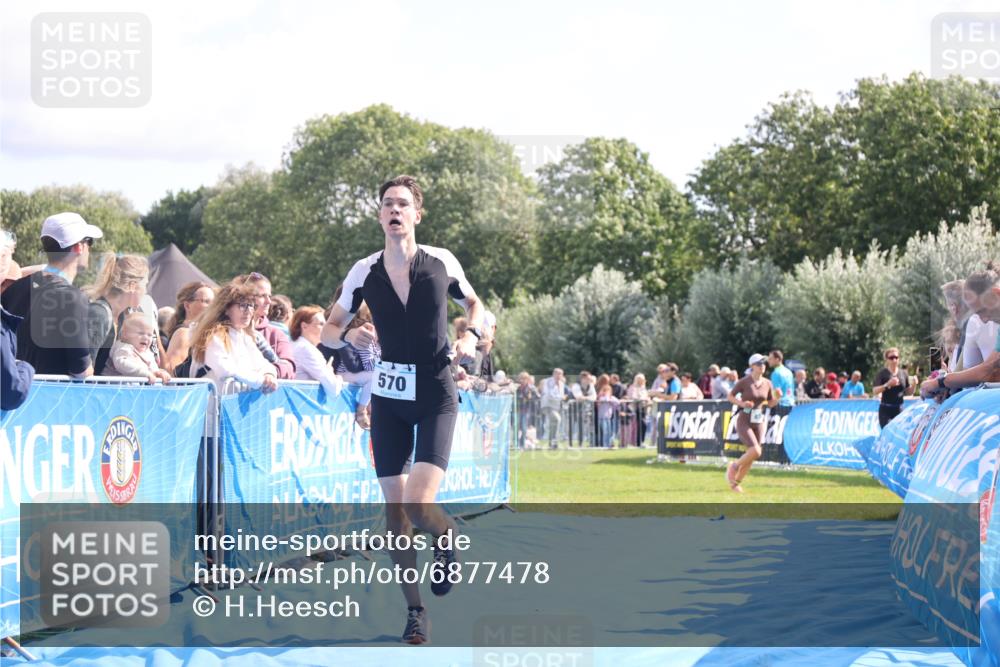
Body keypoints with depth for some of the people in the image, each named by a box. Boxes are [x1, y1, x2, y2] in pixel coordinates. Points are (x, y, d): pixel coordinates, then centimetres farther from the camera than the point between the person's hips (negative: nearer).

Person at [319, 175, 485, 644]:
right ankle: (414, 610, 18)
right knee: (394, 508, 3)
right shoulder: (364, 271, -1)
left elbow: (473, 302, 15)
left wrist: (471, 334, -6)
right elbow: (329, 331, 8)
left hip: (436, 396, -2)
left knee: (419, 504, -18)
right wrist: (349, 335, -14)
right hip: (388, 397, 2)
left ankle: (446, 536, 19)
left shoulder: (442, 262, -3)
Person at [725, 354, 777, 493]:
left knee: (752, 456, 4)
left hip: (759, 422, 6)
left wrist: (777, 397, -7)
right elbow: (730, 396, -1)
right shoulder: (744, 381, -8)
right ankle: (734, 466, 4)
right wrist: (742, 403, -17)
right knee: (755, 451, -22)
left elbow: (771, 403, 14)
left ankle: (736, 482, 21)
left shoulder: (767, 383, 6)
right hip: (744, 421, -6)